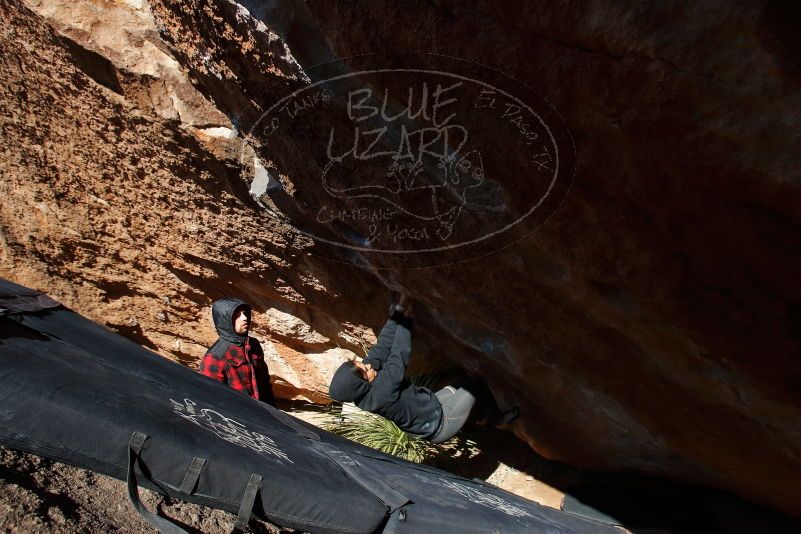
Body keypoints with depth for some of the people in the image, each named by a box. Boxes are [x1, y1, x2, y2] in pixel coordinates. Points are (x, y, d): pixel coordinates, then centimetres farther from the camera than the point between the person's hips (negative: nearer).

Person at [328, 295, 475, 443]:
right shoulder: (381, 393, -40)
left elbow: (382, 347, -18)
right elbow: (399, 355, -38)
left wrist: (400, 308, -23)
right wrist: (406, 318, -27)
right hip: (437, 425, -8)